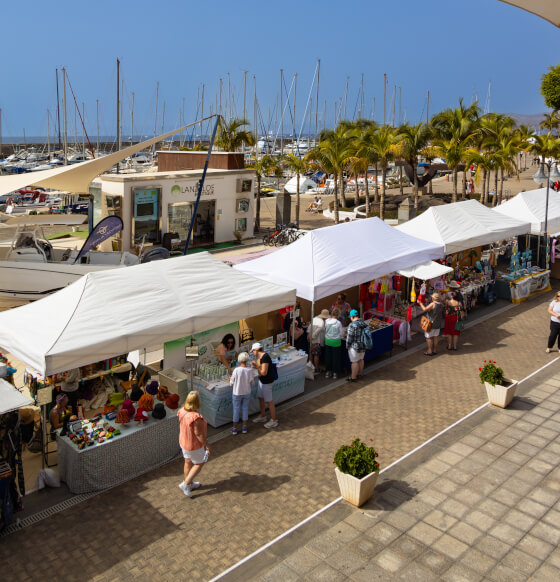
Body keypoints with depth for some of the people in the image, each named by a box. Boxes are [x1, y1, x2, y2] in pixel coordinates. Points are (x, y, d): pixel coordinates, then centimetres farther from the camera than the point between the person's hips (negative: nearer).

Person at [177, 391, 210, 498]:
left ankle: (190, 484, 42)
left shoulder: (182, 411, -13)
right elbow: (199, 434, -29)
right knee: (199, 464, 17)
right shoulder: (196, 418, -37)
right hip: (194, 446, -7)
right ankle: (185, 484, 18)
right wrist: (207, 445, -14)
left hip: (183, 441, 7)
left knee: (188, 462, 24)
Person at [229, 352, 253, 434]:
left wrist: (231, 379, 9)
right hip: (247, 393, 2)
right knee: (245, 409, 17)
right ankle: (244, 428, 25)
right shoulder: (250, 370, -15)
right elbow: (251, 382, -3)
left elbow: (232, 383, -12)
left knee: (236, 410, 12)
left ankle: (234, 428, 23)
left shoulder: (236, 370, -23)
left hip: (237, 393, -2)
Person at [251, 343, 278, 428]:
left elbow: (264, 372, -30)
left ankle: (274, 421, 18)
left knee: (269, 402, 3)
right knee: (260, 398, 22)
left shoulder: (265, 358, -28)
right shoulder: (261, 356, 4)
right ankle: (263, 417, 40)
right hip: (262, 380, 10)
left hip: (267, 382, -10)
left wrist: (256, 366, -17)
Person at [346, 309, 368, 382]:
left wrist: (347, 346, -5)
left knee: (354, 362, 3)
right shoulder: (364, 323, 1)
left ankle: (353, 377, 13)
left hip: (355, 346, -8)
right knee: (360, 360, 20)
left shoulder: (352, 325, -22)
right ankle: (359, 374, 35)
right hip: (363, 346, 8)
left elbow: (349, 337, -19)